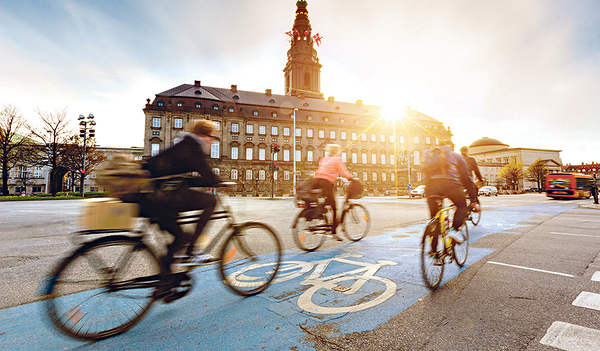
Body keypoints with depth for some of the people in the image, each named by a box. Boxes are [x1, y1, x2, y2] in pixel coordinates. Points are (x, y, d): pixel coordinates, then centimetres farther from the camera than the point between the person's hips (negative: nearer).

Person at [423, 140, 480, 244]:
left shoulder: (430, 155, 37)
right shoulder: (456, 156, 29)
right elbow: (467, 178, 27)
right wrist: (474, 200, 29)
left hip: (431, 184, 2)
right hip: (450, 182, -2)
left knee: (434, 212, 14)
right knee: (462, 205, 25)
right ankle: (454, 229, 3)